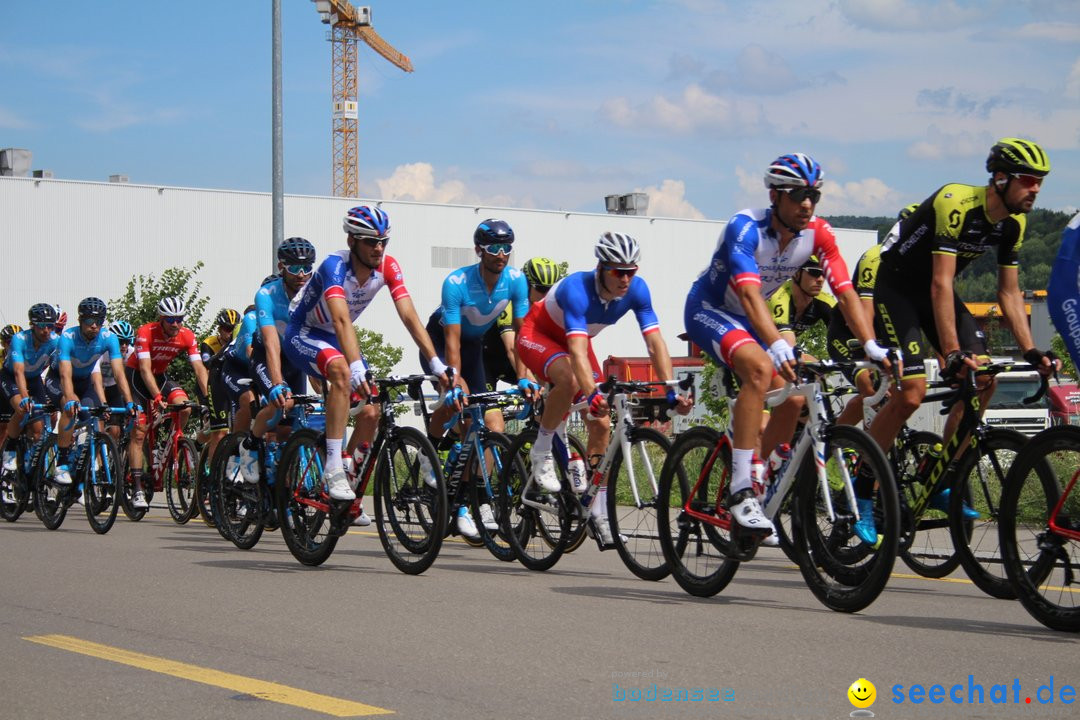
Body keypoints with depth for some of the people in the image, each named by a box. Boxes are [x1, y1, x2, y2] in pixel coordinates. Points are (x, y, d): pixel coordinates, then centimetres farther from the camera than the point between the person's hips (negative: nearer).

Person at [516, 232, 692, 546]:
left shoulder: (636, 289, -22)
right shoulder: (577, 288, -38)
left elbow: (655, 342, -24)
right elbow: (577, 350, -48)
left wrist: (672, 392, -35)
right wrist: (593, 394, -62)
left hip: (574, 340, 6)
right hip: (537, 334, -6)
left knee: (601, 425, -5)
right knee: (569, 378, -39)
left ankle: (598, 512, 4)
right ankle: (541, 452, -16)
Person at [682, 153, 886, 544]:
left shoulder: (818, 233, -14)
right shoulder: (745, 228, -30)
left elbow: (845, 292, -17)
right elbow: (750, 295, -43)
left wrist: (871, 346, -30)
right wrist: (780, 346, -58)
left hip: (748, 319, 7)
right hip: (708, 310, -6)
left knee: (791, 400, -8)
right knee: (760, 368, -33)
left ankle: (758, 491, 13)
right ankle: (740, 492, -33)